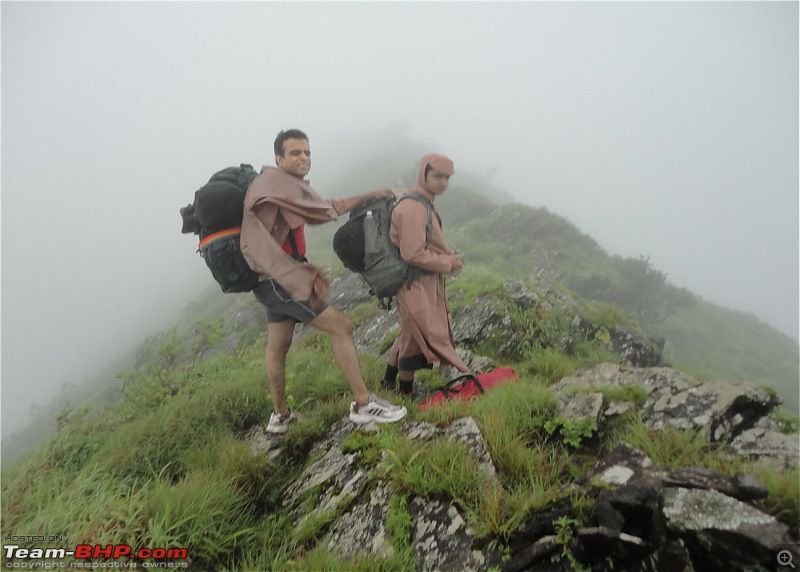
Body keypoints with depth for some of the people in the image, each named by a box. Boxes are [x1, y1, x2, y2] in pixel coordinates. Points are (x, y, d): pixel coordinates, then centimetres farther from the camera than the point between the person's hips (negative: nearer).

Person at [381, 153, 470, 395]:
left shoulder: (426, 202, 11)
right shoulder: (412, 208, -22)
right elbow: (414, 254, -25)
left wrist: (449, 256, 1)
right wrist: (448, 263, -15)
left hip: (426, 282, 10)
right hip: (416, 283, -10)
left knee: (411, 332, 22)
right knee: (421, 336, 2)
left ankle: (389, 381, 38)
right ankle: (406, 392, 20)